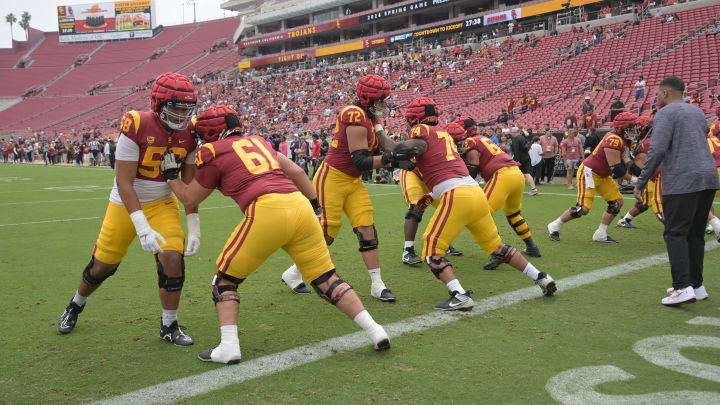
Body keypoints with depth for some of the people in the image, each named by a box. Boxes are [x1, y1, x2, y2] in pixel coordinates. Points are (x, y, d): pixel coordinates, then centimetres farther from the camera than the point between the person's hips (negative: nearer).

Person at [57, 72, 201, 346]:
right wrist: (143, 228, -31)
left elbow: (189, 186, -5)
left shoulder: (189, 134, -11)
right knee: (102, 265, 10)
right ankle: (75, 306, 43)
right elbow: (124, 183, -25)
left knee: (173, 258, -16)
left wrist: (194, 229, -10)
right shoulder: (136, 127, -25)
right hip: (126, 205, -2)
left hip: (162, 204, 3)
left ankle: (169, 326, 5)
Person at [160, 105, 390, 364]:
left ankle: (228, 347, 3)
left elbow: (190, 198, 22)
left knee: (225, 277, 12)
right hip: (300, 206, 6)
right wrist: (315, 204, 29)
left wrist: (170, 175, 38)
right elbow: (296, 172, 24)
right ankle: (374, 331, 8)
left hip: (267, 210, -6)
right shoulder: (257, 141, 26)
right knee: (326, 279, 13)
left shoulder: (213, 153, 10)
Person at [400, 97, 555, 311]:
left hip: (457, 197, -8)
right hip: (477, 193, 8)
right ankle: (541, 278, 24)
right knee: (495, 246, 21)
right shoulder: (444, 134, 26)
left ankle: (460, 296, -17)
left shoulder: (421, 130, 4)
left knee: (432, 250, -1)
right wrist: (431, 196, 31)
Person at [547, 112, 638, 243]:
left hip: (602, 176, 10)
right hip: (588, 173, -10)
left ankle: (601, 234, 11)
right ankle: (554, 226, 4)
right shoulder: (614, 141, -25)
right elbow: (617, 169, -24)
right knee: (583, 208, -14)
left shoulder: (623, 141, 7)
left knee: (617, 202, 5)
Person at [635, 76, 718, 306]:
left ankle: (683, 287, -13)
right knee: (695, 234, 14)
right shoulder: (697, 112, 21)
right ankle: (696, 285, 19)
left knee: (675, 233, -5)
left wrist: (641, 182, -11)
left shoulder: (665, 114, -5)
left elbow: (657, 150, -16)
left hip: (682, 181, -8)